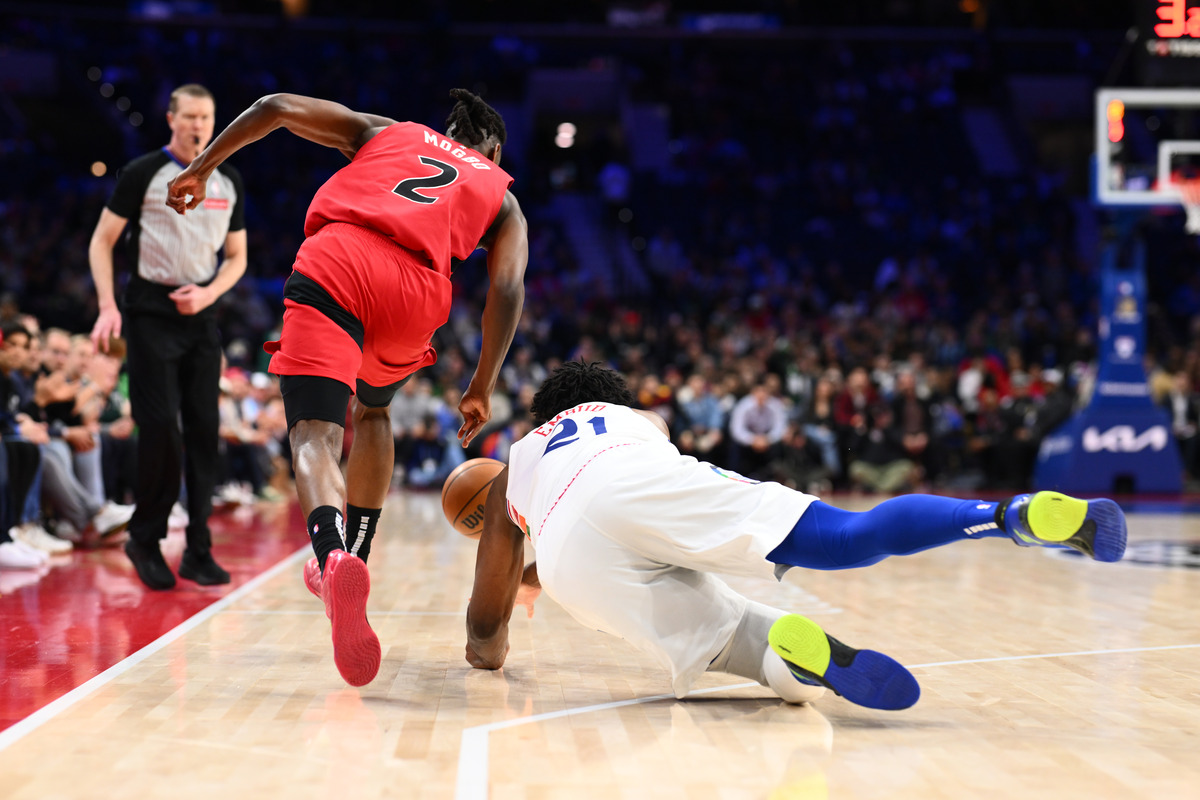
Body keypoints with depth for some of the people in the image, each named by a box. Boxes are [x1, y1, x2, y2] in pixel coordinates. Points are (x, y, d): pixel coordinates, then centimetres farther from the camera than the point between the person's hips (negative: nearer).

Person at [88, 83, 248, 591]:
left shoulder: (228, 183, 9)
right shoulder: (142, 174, -3)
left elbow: (236, 257, 15)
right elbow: (101, 242, -1)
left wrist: (208, 293, -5)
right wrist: (108, 307, -12)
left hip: (201, 315, 4)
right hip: (151, 314, -4)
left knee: (203, 431, 1)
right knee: (160, 428, -10)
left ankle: (198, 551, 7)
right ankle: (145, 539, 8)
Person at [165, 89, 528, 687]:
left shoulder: (384, 132, 34)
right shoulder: (502, 196, 30)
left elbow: (277, 107, 22)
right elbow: (507, 288, 13)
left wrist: (200, 170, 28)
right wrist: (482, 387, 16)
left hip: (333, 266, -1)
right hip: (417, 288, 1)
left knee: (315, 433, -11)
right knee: (373, 411, 30)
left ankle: (333, 555, -41)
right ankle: (351, 562, 28)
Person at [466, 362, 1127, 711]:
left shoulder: (510, 469, 40)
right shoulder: (640, 420, 45)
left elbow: (485, 627, 39)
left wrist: (490, 647, 62)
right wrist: (539, 573, 76)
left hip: (573, 562, 0)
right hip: (649, 484, 0)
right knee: (852, 535, -14)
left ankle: (785, 647, -37)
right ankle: (1015, 514, -38)